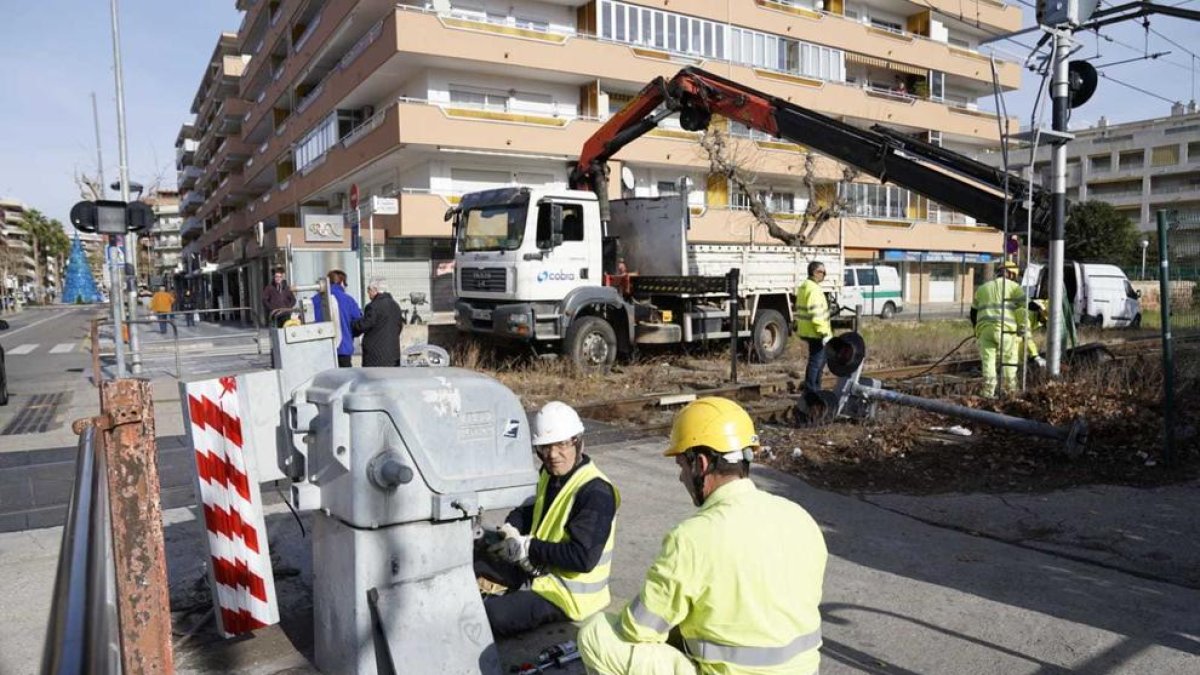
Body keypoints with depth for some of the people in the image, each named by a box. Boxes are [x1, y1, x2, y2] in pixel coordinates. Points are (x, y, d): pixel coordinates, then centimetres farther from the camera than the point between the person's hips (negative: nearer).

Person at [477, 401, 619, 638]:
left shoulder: (596, 492, -23)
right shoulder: (549, 475, 5)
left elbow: (584, 557, -30)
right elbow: (529, 510, 19)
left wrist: (527, 547, -24)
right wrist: (510, 529, -5)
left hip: (569, 594, -9)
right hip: (537, 570, 9)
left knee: (480, 618, -25)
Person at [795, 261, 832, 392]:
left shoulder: (803, 287, 15)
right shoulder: (814, 290, -18)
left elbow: (800, 310, 21)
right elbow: (816, 315, -24)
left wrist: (797, 326, 26)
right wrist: (825, 334, -22)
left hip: (806, 331, 11)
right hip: (815, 333, -11)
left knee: (821, 359, 20)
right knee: (815, 362, -4)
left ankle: (816, 389, 28)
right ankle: (810, 391, 1)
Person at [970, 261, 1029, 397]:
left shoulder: (982, 288, 25)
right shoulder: (1014, 286, 12)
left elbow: (973, 313, 28)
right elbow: (1022, 308, -2)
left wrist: (977, 330, 38)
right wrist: (1022, 329, 0)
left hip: (985, 328, 2)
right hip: (1006, 328, -2)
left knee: (988, 360, -1)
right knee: (1010, 359, 14)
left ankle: (988, 390, -13)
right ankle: (1010, 388, 18)